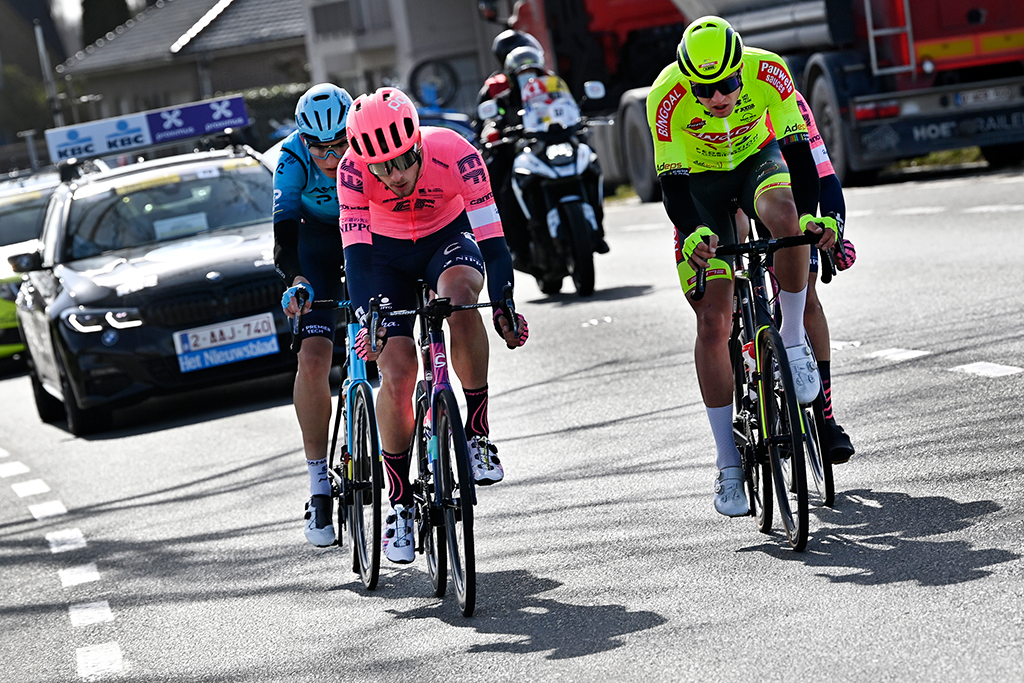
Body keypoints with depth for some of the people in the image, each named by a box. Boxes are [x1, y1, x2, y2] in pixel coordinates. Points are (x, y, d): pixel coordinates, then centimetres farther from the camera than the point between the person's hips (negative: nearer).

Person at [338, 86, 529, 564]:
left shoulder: (455, 153, -31)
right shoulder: (354, 169, -29)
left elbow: (490, 234, -29)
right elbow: (356, 251, -32)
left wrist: (504, 306, -37)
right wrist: (367, 317, -45)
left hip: (449, 237, -1)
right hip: (387, 253, 1)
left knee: (459, 292, -37)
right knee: (396, 370, -14)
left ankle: (477, 434, -25)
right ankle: (399, 502, 2)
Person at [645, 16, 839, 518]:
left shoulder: (767, 71, -27)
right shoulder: (666, 96, -29)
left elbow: (797, 148, -26)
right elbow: (672, 182, -27)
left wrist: (812, 216, -41)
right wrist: (691, 234, -46)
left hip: (758, 160, 1)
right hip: (700, 182, -1)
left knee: (784, 216, -38)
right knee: (713, 322, -9)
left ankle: (793, 341, -16)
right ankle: (729, 465, -2)